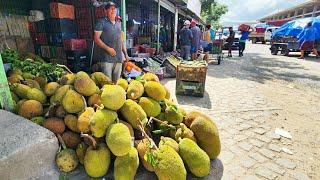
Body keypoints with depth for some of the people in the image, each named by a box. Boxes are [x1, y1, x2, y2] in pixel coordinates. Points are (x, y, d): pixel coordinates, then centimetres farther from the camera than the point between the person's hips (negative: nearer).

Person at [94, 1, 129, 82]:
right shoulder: (102, 23, 1)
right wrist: (108, 48, -16)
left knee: (117, 81, 10)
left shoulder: (118, 23, 19)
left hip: (119, 57, 5)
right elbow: (96, 38, -5)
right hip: (107, 58, -5)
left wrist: (125, 53, 16)